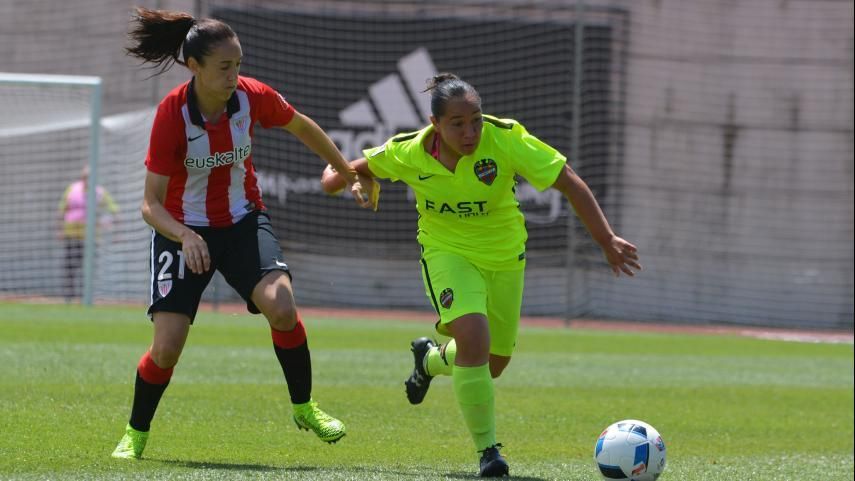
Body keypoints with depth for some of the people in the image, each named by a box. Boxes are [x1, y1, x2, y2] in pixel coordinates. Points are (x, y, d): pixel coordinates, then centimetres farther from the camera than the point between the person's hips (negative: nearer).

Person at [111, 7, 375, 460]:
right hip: (182, 230, -2)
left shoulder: (253, 96, -15)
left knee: (282, 307, -24)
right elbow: (151, 204, -22)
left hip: (243, 221, 2)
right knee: (167, 347, -10)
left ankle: (304, 407, -2)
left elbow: (301, 127, 8)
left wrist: (350, 175, 17)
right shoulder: (172, 113, -24)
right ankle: (135, 434, 17)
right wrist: (186, 237, -41)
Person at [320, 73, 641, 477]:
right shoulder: (407, 154, -19)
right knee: (474, 338, -26)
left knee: (494, 362, 12)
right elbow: (366, 165, 6)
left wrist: (607, 241, -22)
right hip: (448, 253, -2)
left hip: (504, 256, 2)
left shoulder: (505, 139, -24)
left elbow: (569, 183, -20)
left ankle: (431, 359, 47)